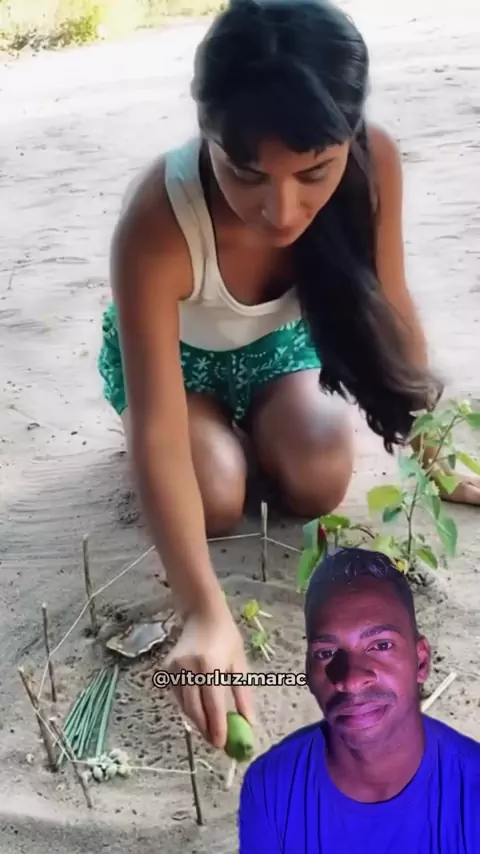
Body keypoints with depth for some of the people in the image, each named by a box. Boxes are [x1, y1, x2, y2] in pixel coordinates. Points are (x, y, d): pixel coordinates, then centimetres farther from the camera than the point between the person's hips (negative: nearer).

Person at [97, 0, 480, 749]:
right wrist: (206, 615, -50)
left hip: (277, 341, 2)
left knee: (319, 485, -21)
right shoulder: (156, 223, -43)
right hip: (172, 353, -2)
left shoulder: (373, 162, -32)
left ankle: (250, 425, 13)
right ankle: (221, 430, 12)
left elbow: (388, 307, -14)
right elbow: (158, 435, -42)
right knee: (215, 501, -23)